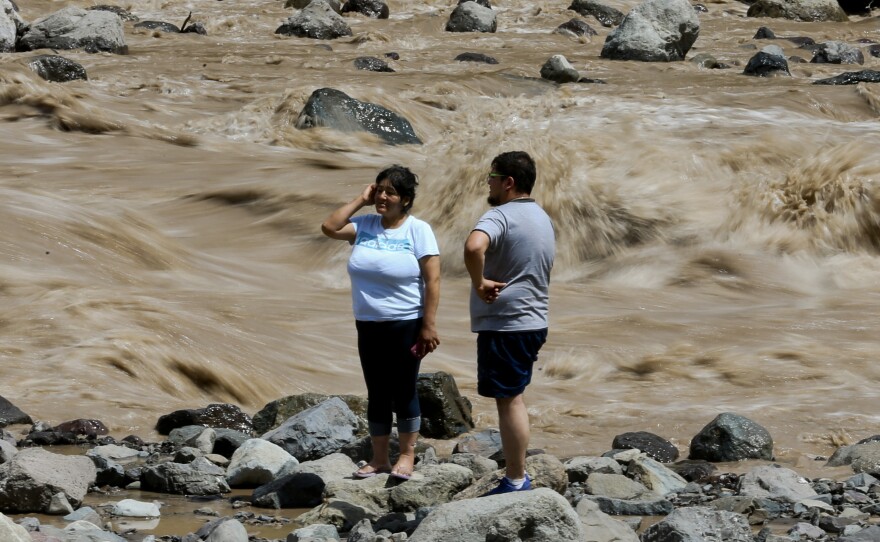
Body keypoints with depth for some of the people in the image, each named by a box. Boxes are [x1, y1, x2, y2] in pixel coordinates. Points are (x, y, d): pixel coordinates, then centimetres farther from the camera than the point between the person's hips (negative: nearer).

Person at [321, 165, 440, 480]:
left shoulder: (418, 230, -8)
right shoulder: (365, 226, 6)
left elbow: (432, 280, -11)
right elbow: (329, 228, -6)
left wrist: (429, 326, -16)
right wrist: (361, 201, -4)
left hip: (406, 325, -5)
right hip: (369, 325, 5)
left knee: (403, 392, 1)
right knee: (377, 394, 10)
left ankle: (407, 456, 11)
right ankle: (379, 458, 17)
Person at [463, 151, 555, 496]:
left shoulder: (501, 216, -16)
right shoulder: (542, 218, 16)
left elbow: (473, 247, -36)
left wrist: (479, 283, -22)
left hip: (505, 325, -9)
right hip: (533, 321, 9)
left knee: (509, 400, -4)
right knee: (513, 398, 16)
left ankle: (515, 482, -1)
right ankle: (518, 476, 20)